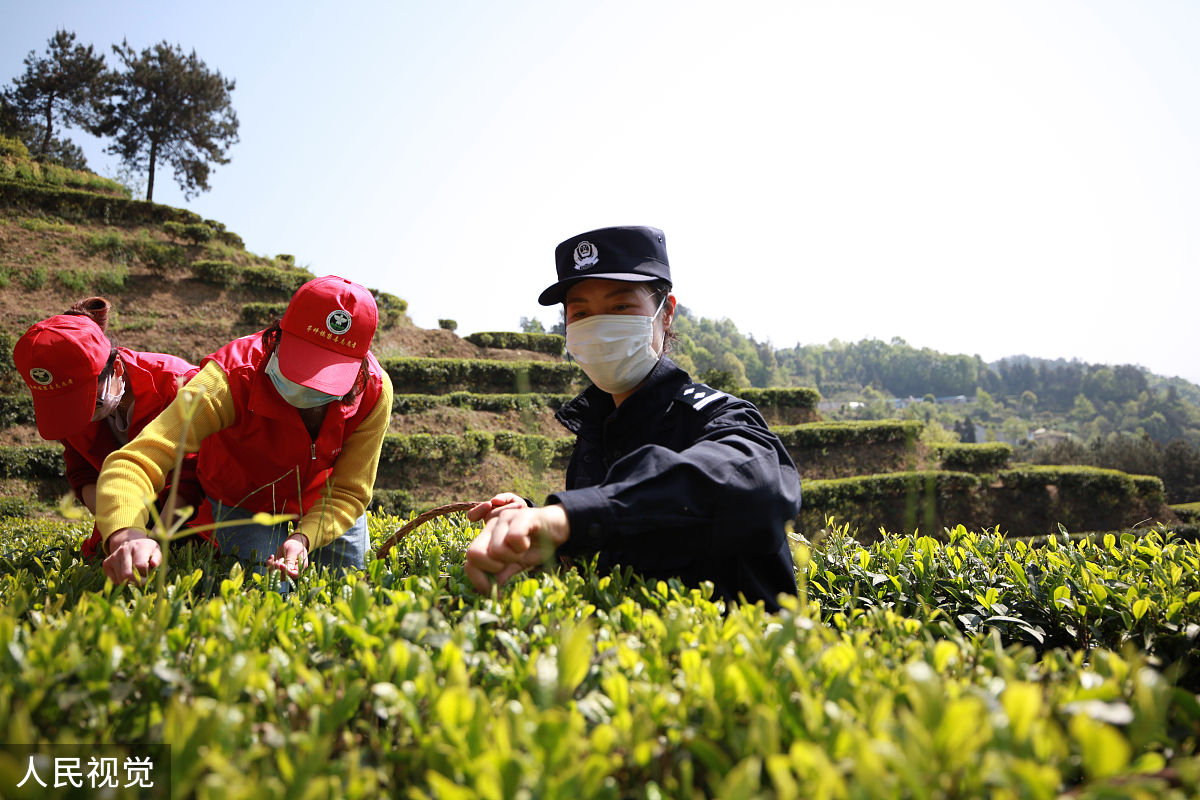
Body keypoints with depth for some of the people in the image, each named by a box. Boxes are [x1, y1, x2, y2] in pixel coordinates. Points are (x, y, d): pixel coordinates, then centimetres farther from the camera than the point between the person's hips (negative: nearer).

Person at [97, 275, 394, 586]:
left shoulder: (374, 391, -33)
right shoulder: (233, 376, -41)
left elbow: (348, 493, -25)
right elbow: (134, 461, -49)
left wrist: (303, 538, -46)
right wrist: (126, 534, -70)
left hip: (321, 498, 3)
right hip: (243, 500, -2)